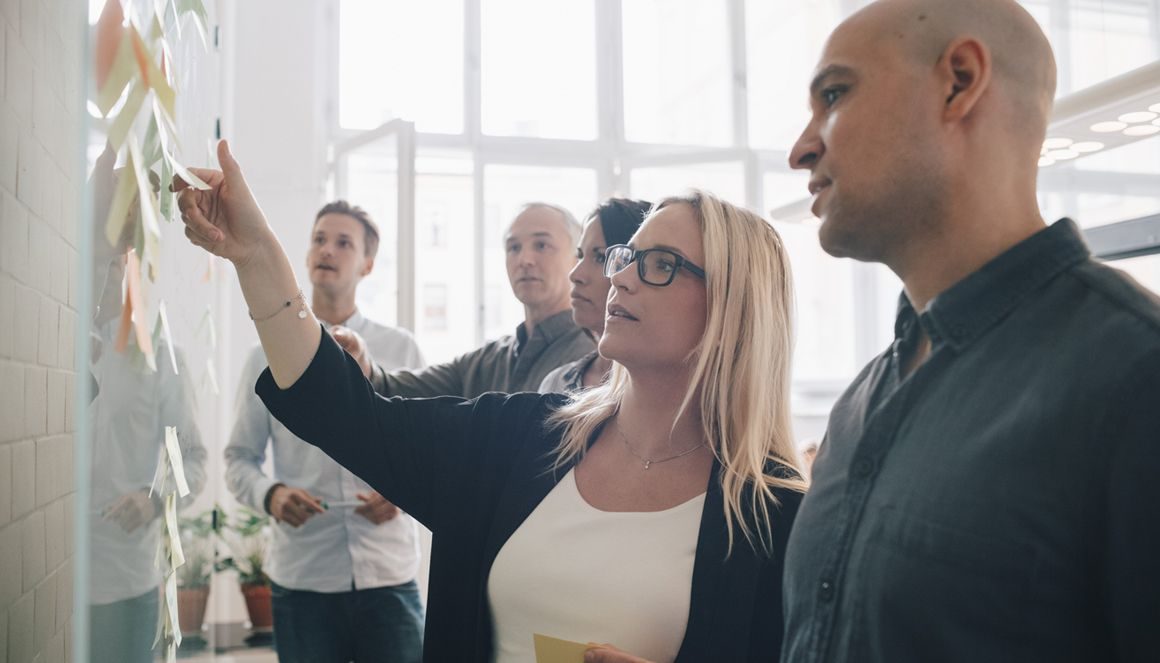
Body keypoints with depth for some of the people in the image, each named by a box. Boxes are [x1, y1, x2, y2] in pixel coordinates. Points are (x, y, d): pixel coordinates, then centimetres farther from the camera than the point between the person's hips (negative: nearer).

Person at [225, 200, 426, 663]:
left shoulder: (401, 350, 6)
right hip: (301, 577, 0)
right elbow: (239, 459, 9)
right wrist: (270, 495, -12)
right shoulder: (270, 355, 6)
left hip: (389, 573, 0)